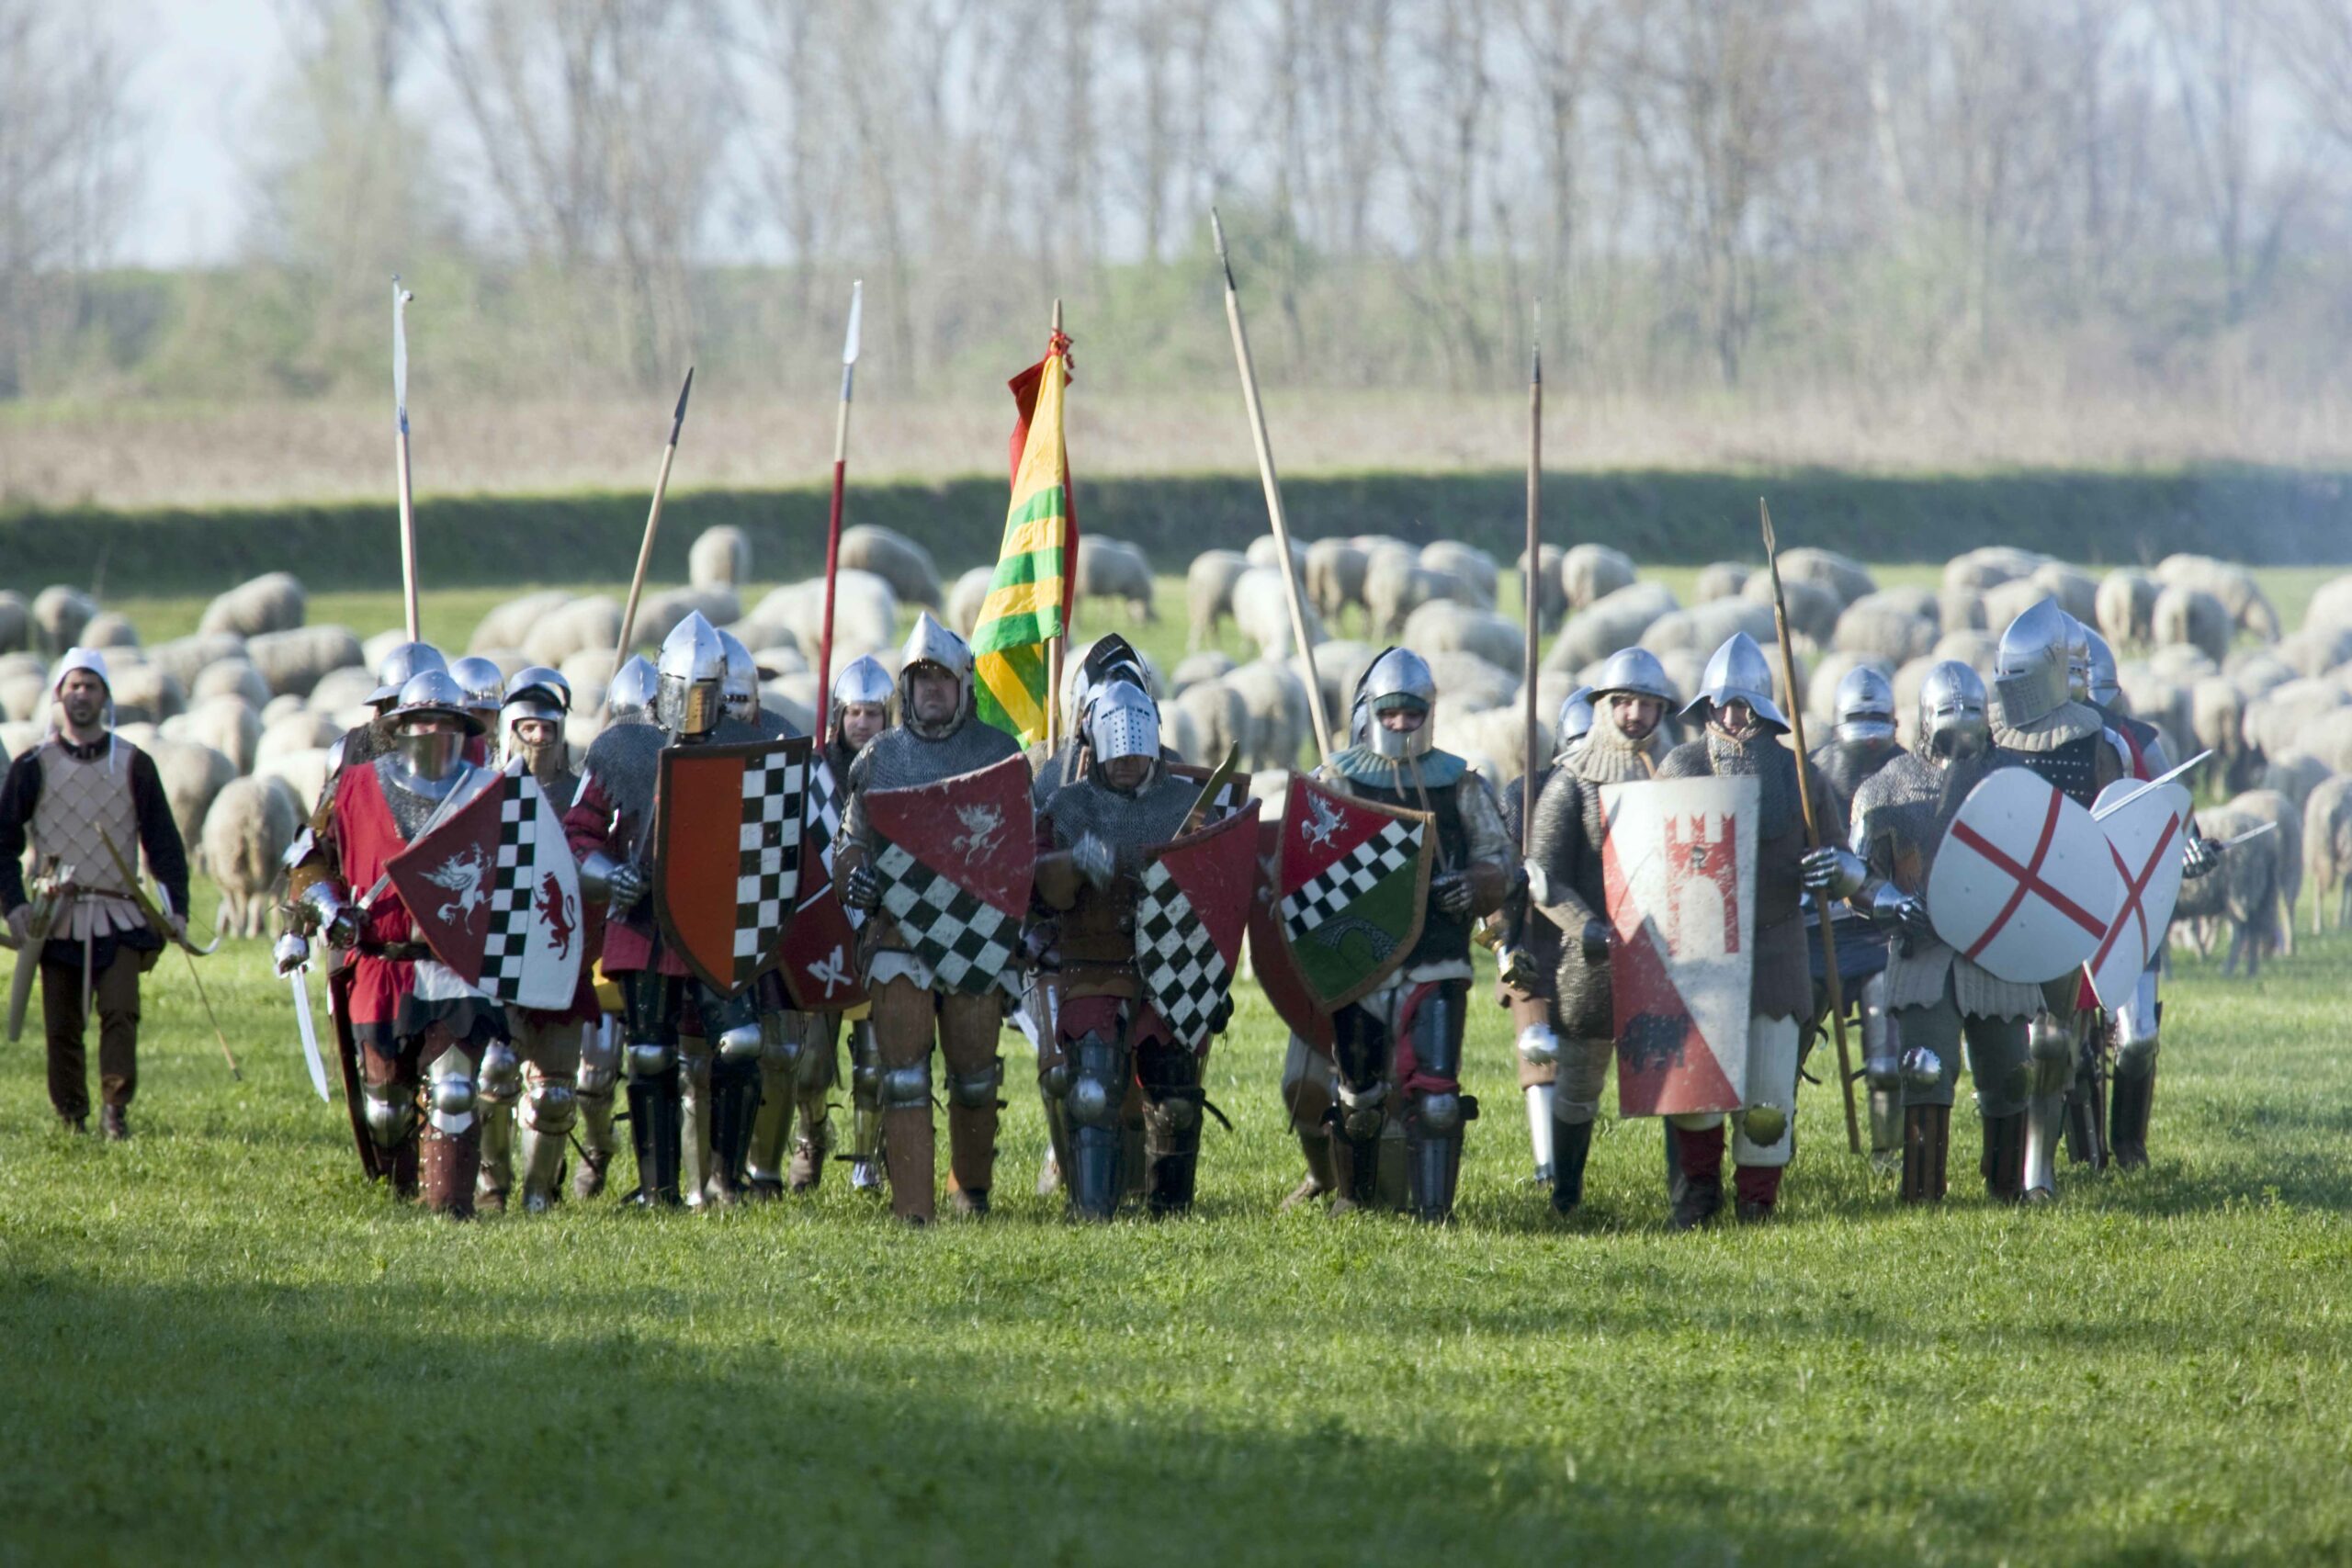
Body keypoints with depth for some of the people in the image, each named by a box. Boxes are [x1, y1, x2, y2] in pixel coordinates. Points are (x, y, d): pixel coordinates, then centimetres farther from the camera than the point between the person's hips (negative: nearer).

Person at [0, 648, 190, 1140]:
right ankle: (70, 1119, 11)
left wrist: (176, 905, -1)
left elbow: (163, 841, 9)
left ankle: (115, 1110, -16)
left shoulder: (134, 765, 7)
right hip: (58, 918, 0)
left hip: (118, 916, 0)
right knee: (62, 1025, 1)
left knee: (120, 1011, -16)